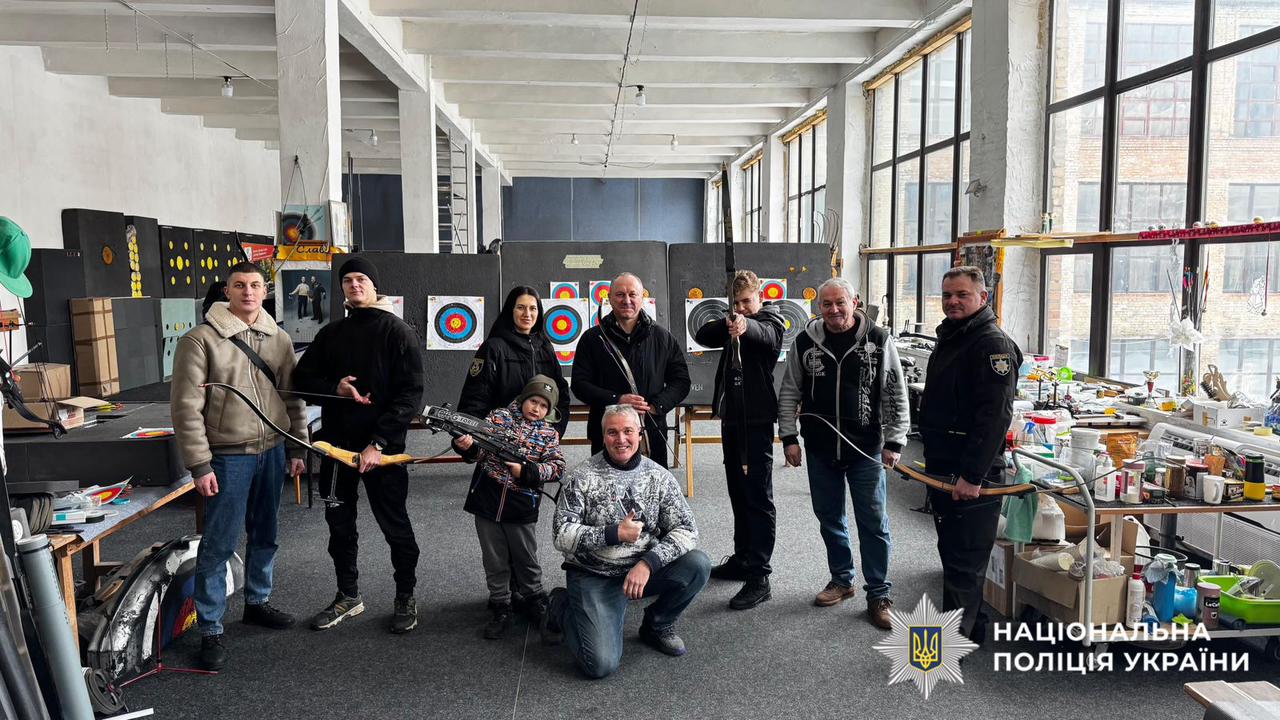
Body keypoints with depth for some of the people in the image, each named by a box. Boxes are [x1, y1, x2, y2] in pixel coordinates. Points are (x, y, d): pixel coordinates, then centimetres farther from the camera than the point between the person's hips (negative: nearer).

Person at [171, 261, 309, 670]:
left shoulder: (278, 339, 7)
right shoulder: (202, 339, -9)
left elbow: (291, 398, 13)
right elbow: (187, 406, -11)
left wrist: (297, 447, 11)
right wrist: (199, 464, -14)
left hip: (272, 451, 6)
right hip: (228, 456, -5)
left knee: (265, 535, 17)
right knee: (220, 543, -1)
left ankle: (257, 602, 35)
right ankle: (210, 630, 12)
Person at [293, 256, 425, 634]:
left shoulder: (398, 332, -6)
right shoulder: (330, 333, 10)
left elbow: (410, 395, -12)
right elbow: (303, 378, 11)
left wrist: (378, 443, -19)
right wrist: (335, 388, -11)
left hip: (382, 448, -5)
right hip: (336, 444, 5)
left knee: (394, 524, 5)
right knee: (339, 522, 14)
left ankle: (406, 598, 22)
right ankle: (348, 596, 31)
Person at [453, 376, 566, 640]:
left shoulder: (548, 433, 3)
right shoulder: (499, 417, 1)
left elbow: (557, 467, -8)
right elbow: (479, 450, -5)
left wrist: (525, 471, -21)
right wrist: (466, 445, -28)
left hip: (521, 508, 0)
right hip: (486, 502, 0)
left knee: (526, 558, 14)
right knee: (494, 560, 10)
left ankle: (535, 600, 34)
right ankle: (501, 609, 24)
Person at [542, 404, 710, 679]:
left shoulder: (659, 476, -1)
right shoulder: (581, 478, -8)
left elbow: (686, 529, -7)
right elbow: (562, 535, -11)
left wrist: (648, 563, -22)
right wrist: (614, 534, -21)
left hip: (643, 570, 3)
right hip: (593, 576, -3)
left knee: (698, 564, -22)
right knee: (601, 664, -19)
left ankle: (658, 625, 6)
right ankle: (562, 607, 13)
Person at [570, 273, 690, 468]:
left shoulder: (662, 337, 8)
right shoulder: (593, 338, 5)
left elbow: (681, 381, 9)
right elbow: (579, 384, -1)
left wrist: (655, 405, -8)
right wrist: (616, 400, -15)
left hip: (653, 436, 1)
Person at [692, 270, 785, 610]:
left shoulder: (770, 321, -7)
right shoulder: (732, 323, 15)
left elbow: (765, 334, -31)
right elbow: (702, 336, 2)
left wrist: (745, 325, -53)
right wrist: (728, 323, -16)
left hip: (756, 420, -8)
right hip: (731, 417, 8)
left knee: (758, 497, -8)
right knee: (738, 493, 16)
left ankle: (759, 577, -8)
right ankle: (742, 559, 27)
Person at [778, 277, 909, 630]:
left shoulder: (878, 340, -6)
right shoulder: (805, 342, -1)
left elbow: (896, 394, -1)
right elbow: (789, 393, 6)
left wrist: (894, 442, -4)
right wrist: (789, 437, 1)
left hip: (866, 449, -2)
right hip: (821, 449, 3)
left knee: (873, 522, 3)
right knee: (829, 518, 14)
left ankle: (878, 594, 15)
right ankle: (841, 580, 32)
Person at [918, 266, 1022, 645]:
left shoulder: (993, 344, -15)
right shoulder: (949, 339, 17)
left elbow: (995, 416, -23)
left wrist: (972, 475, -26)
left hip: (971, 475, -10)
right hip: (941, 467, 10)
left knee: (964, 559, -3)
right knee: (952, 552, 18)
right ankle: (971, 626, 31)